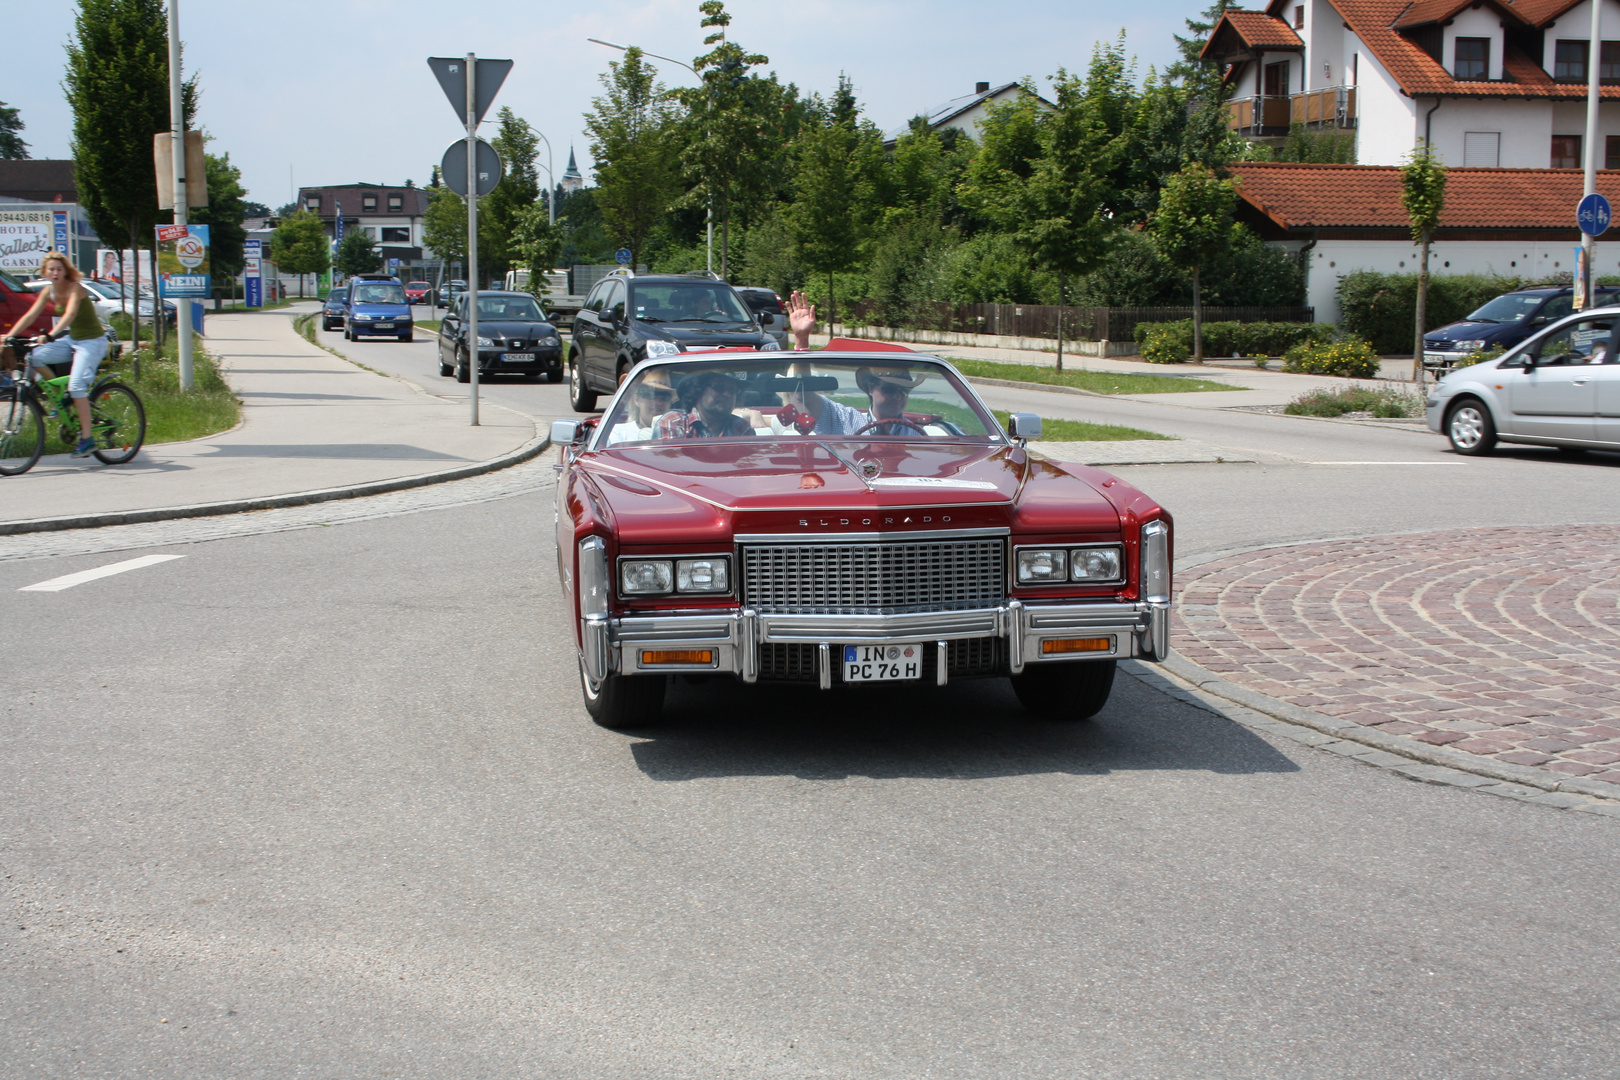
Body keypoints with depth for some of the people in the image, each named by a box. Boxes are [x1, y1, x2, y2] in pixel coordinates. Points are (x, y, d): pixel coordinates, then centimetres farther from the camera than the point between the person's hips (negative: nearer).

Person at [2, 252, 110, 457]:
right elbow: (30, 315, -2)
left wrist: (51, 335, -50)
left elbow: (70, 314, -36)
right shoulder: (48, 291, 1)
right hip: (71, 339, 7)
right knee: (33, 356, -8)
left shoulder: (75, 288, -20)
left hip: (92, 341, -7)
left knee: (76, 385, -22)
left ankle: (87, 439, -19)